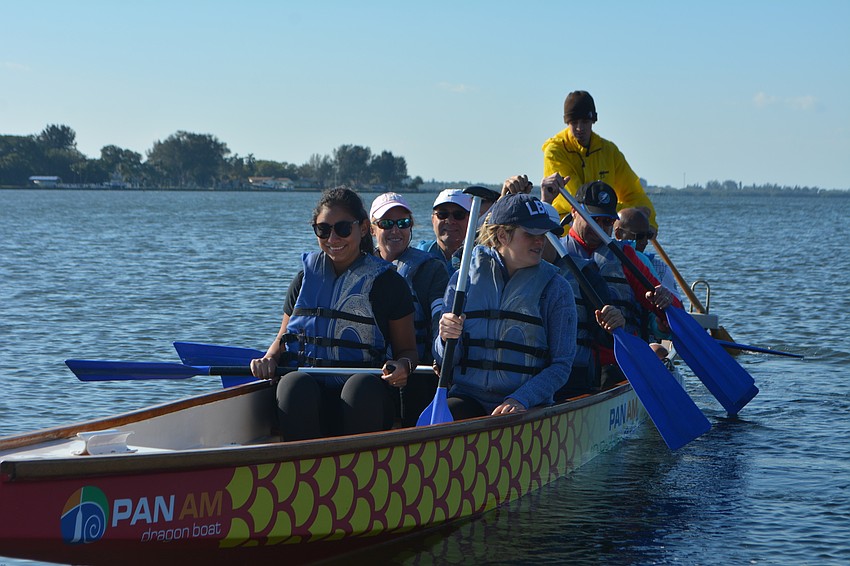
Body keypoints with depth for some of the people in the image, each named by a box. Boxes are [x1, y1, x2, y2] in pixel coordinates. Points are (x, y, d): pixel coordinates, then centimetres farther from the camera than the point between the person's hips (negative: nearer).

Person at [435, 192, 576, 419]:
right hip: (467, 398, 2)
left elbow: (561, 365, 0)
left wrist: (520, 400, -16)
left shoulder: (555, 288, 3)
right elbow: (444, 359, 9)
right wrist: (447, 339, -16)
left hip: (528, 407, -1)